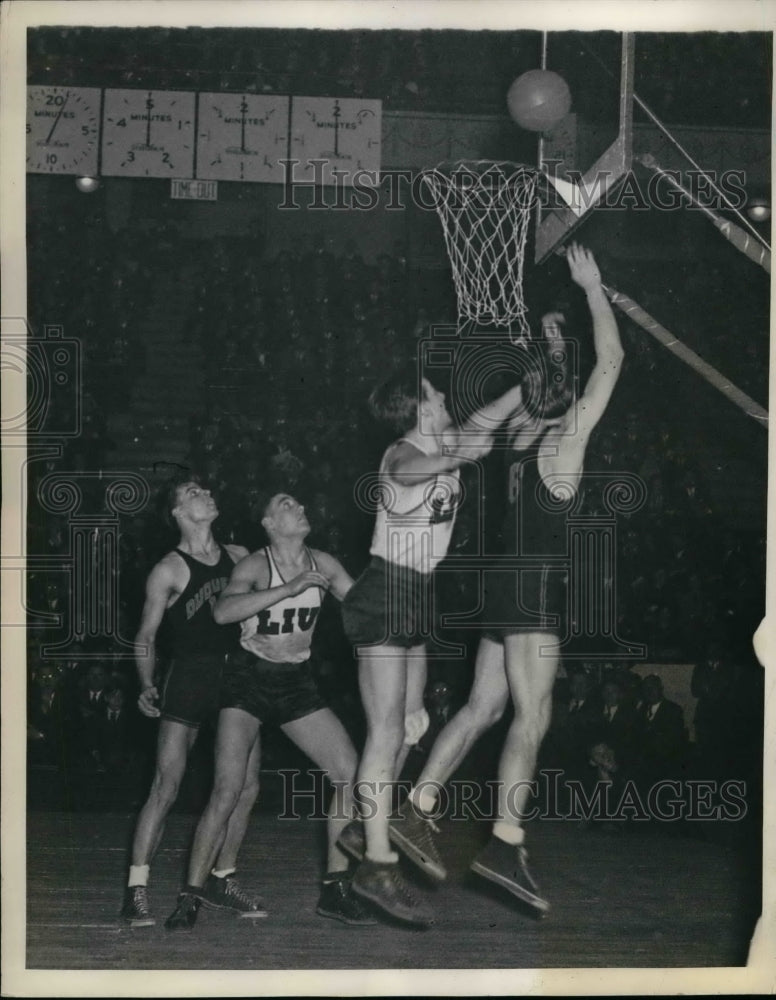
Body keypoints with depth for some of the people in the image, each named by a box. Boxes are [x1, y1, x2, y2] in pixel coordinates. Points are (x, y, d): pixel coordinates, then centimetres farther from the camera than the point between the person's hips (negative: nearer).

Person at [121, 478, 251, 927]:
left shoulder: (239, 556, 12)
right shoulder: (169, 570, -2)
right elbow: (146, 636, 1)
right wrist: (148, 685, -10)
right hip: (190, 676, -5)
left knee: (246, 787, 5)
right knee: (167, 786, -11)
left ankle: (223, 879, 20)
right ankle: (136, 890, -7)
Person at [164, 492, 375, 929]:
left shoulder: (323, 565, 1)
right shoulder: (255, 566, -14)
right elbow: (223, 611, -34)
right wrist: (290, 588, -37)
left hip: (299, 683, 5)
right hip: (250, 680, -5)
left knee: (351, 773, -6)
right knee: (229, 791, -15)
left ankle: (336, 889, 5)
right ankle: (192, 895, -1)